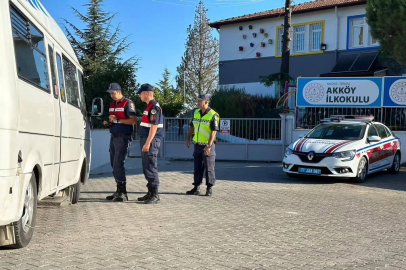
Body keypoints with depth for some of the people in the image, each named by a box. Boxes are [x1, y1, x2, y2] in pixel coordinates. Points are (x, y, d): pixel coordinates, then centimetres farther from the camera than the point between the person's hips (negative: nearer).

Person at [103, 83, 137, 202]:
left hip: (123, 138, -8)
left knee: (118, 164, -13)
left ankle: (123, 193, -10)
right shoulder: (112, 104, 18)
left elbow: (134, 120, -17)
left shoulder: (127, 103, -8)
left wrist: (117, 120, -21)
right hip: (114, 137, 8)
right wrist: (108, 123, 7)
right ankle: (119, 191, 16)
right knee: (114, 165, 9)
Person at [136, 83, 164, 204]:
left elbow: (154, 126, -21)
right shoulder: (150, 106, 18)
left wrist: (147, 143, -25)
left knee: (151, 168, -9)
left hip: (151, 141, -10)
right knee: (147, 168, 13)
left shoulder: (154, 107, -14)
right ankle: (150, 193, 21)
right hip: (146, 140, 10)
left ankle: (155, 195, -5)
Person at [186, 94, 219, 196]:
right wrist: (188, 139, 11)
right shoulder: (196, 113, 7)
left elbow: (214, 132, -18)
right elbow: (192, 127, 18)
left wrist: (209, 146, -23)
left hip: (208, 146, -6)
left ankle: (209, 188, 9)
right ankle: (196, 188, 18)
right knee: (197, 167, 11)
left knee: (209, 168, 0)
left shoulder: (213, 115, -13)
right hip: (197, 145, 7)